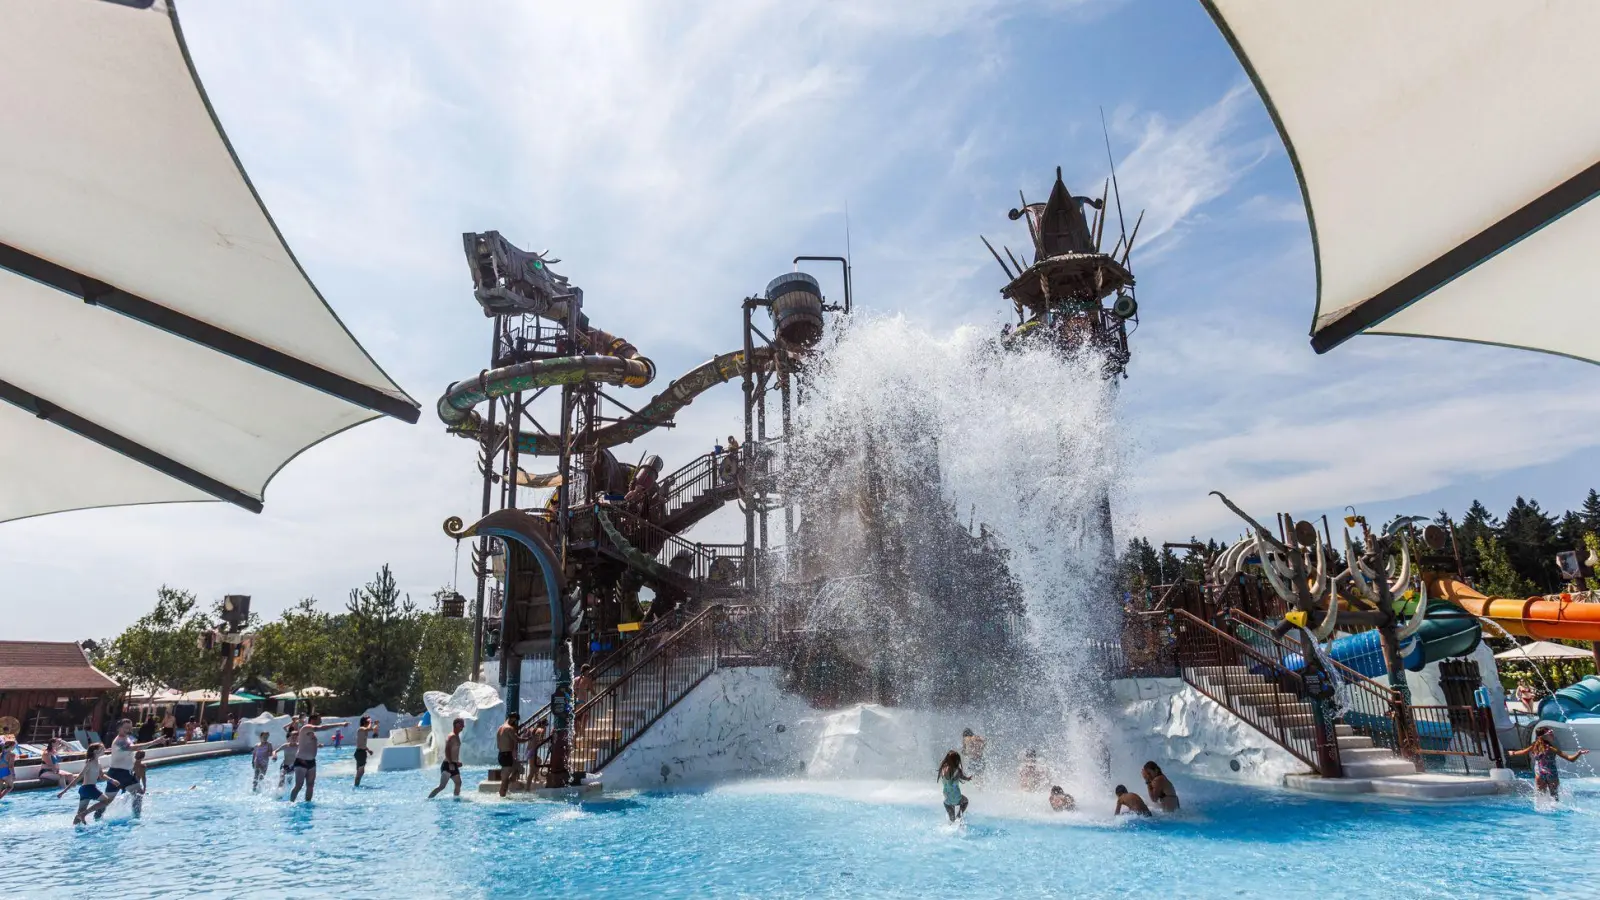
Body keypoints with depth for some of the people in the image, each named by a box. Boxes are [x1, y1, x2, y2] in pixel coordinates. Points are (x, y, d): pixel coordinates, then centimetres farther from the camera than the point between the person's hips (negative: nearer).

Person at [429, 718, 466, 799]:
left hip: (453, 765, 10)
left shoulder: (456, 736, 16)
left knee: (458, 783, 11)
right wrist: (450, 763, -29)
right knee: (442, 786, -11)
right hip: (448, 765, -10)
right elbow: (447, 750, -24)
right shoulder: (452, 736, -14)